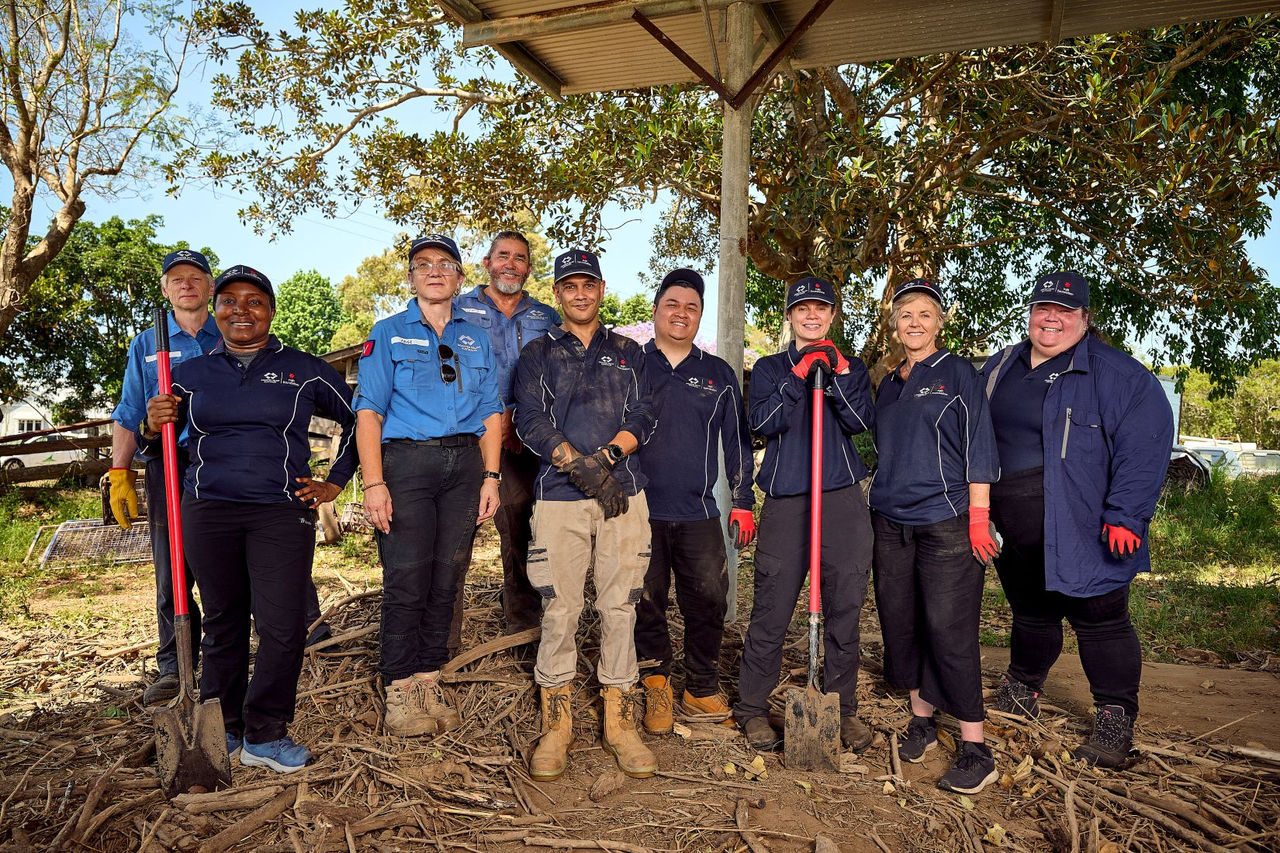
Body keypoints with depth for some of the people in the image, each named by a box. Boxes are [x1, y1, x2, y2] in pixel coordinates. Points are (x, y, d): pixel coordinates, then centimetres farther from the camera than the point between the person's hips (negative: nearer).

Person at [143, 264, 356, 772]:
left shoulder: (304, 371, 6)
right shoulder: (191, 375, 12)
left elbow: (356, 420, 14)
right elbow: (159, 440, 18)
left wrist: (334, 482, 9)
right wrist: (154, 427, -5)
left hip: (282, 512, -2)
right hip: (208, 511, 2)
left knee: (283, 626, -8)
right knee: (222, 623, 9)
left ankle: (265, 734, 7)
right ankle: (222, 730, 23)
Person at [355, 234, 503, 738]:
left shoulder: (476, 340, 17)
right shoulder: (388, 334, 7)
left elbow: (491, 413, 15)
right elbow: (369, 412, -1)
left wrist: (490, 477, 4)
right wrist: (374, 483, -12)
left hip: (464, 464, 4)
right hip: (406, 461, -3)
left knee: (446, 578, 5)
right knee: (407, 580, -6)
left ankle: (428, 686, 15)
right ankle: (399, 695, 5)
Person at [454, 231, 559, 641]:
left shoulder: (546, 319, 17)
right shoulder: (459, 310, 10)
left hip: (523, 441, 2)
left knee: (521, 534, 4)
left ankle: (524, 625, 17)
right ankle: (443, 638, 1)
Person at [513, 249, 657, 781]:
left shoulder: (627, 353, 18)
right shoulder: (538, 354, 14)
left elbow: (642, 417, 7)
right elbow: (530, 423, 0)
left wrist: (607, 455, -11)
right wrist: (579, 464, -13)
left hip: (623, 493, 1)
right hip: (559, 496, -1)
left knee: (619, 607, 2)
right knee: (559, 609, -1)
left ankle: (620, 722, 13)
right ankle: (556, 725, 12)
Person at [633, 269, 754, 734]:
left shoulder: (719, 375, 12)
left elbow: (737, 442, 14)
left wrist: (743, 502, 9)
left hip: (699, 513, 2)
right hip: (638, 509, -1)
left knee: (709, 603, 3)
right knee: (646, 604, 5)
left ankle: (702, 690, 20)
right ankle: (656, 685, 23)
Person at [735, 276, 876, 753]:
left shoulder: (851, 368, 16)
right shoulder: (770, 368, 13)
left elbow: (861, 422, -1)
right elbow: (761, 423, -4)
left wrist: (838, 373, -11)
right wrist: (798, 376, -11)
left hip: (843, 500, 2)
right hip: (785, 500, -1)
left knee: (845, 610, 6)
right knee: (771, 613, 0)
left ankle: (843, 708, 21)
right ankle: (753, 707, 14)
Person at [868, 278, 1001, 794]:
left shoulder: (957, 373, 0)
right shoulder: (888, 385, 16)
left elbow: (978, 446, -6)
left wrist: (979, 516, -12)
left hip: (945, 520, -6)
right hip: (892, 522, 6)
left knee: (948, 629, -7)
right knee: (901, 623, 8)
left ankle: (975, 751, 1)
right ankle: (921, 722, 25)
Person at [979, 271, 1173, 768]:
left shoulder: (1119, 375, -7)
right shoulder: (1000, 369, 11)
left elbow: (1145, 443, -13)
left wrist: (1125, 515, -20)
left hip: (1082, 531, -5)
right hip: (1014, 534, 5)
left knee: (1100, 620, 3)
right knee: (1030, 613, 19)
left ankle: (1115, 719, 19)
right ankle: (1021, 693, 38)